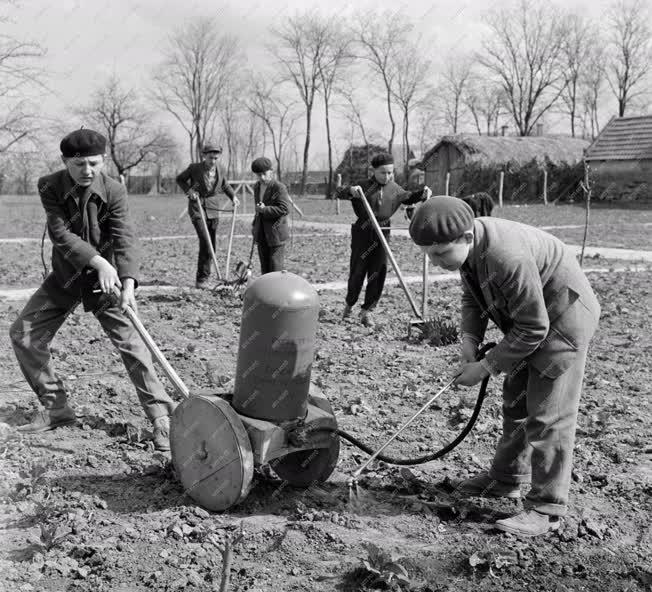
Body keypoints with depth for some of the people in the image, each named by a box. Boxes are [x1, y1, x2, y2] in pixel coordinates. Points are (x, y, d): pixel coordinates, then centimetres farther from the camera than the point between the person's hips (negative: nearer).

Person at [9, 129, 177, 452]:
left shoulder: (113, 191, -16)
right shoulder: (50, 187, -13)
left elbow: (124, 238, -25)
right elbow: (61, 233, -23)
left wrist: (128, 283, -41)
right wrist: (98, 261, -37)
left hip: (104, 278, -3)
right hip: (64, 276, 3)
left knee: (129, 341, -12)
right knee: (22, 334, 1)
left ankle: (161, 415, -7)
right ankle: (55, 407, 13)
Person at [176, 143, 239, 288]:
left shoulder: (219, 170, 2)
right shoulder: (194, 168, -9)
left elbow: (225, 185, 21)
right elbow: (179, 179, 6)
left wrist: (233, 197, 5)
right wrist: (189, 191, -10)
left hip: (213, 208, 5)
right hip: (197, 207, -5)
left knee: (211, 245, 5)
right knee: (205, 242, -19)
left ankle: (202, 279, 16)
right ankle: (202, 278, -12)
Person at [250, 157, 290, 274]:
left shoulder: (279, 187, -13)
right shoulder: (257, 187, 11)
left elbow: (284, 209, -21)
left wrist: (264, 209, -21)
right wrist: (255, 224, 18)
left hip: (276, 233, -7)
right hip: (261, 233, 7)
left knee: (276, 265, -4)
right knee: (264, 266, 12)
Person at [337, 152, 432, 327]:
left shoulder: (394, 189, 5)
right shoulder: (364, 186, -7)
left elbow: (408, 197, 23)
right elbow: (340, 194, -16)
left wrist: (422, 194, 4)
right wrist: (351, 190, -38)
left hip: (382, 233, 3)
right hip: (362, 232, -3)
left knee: (378, 272, -1)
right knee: (357, 270, 3)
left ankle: (366, 311, 8)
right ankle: (349, 304, 26)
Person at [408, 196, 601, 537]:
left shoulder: (509, 258, -38)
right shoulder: (467, 245, -10)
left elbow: (533, 329, -30)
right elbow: (472, 296, 7)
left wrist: (486, 367, -23)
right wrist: (469, 339, -9)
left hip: (563, 319, -9)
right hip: (530, 317, 9)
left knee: (548, 415, -8)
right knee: (515, 402, 18)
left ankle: (546, 509, 1)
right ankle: (506, 479, 33)